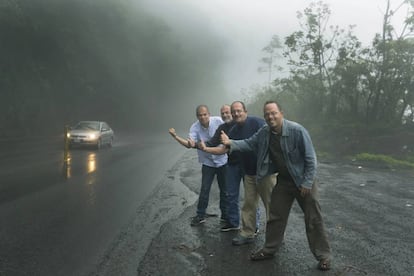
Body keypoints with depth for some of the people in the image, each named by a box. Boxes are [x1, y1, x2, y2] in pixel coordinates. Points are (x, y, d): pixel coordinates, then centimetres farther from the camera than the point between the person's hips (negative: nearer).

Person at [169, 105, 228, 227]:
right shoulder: (194, 127, -14)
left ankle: (225, 215, 29)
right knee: (204, 190, -1)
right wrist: (175, 136, -42)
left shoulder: (218, 121, -15)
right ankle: (200, 215, 14)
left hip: (222, 161, 0)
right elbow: (190, 144, -29)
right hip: (207, 162, 0)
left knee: (224, 189, 12)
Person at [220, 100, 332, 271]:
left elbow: (310, 158, -20)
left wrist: (307, 183, -19)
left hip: (303, 181, -5)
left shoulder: (297, 130, -24)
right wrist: (231, 143, -13)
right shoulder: (264, 133, -7)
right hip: (283, 181, 5)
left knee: (313, 220, 3)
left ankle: (323, 256, 18)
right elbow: (249, 143, 4)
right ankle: (269, 250, 28)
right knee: (275, 216, 12)